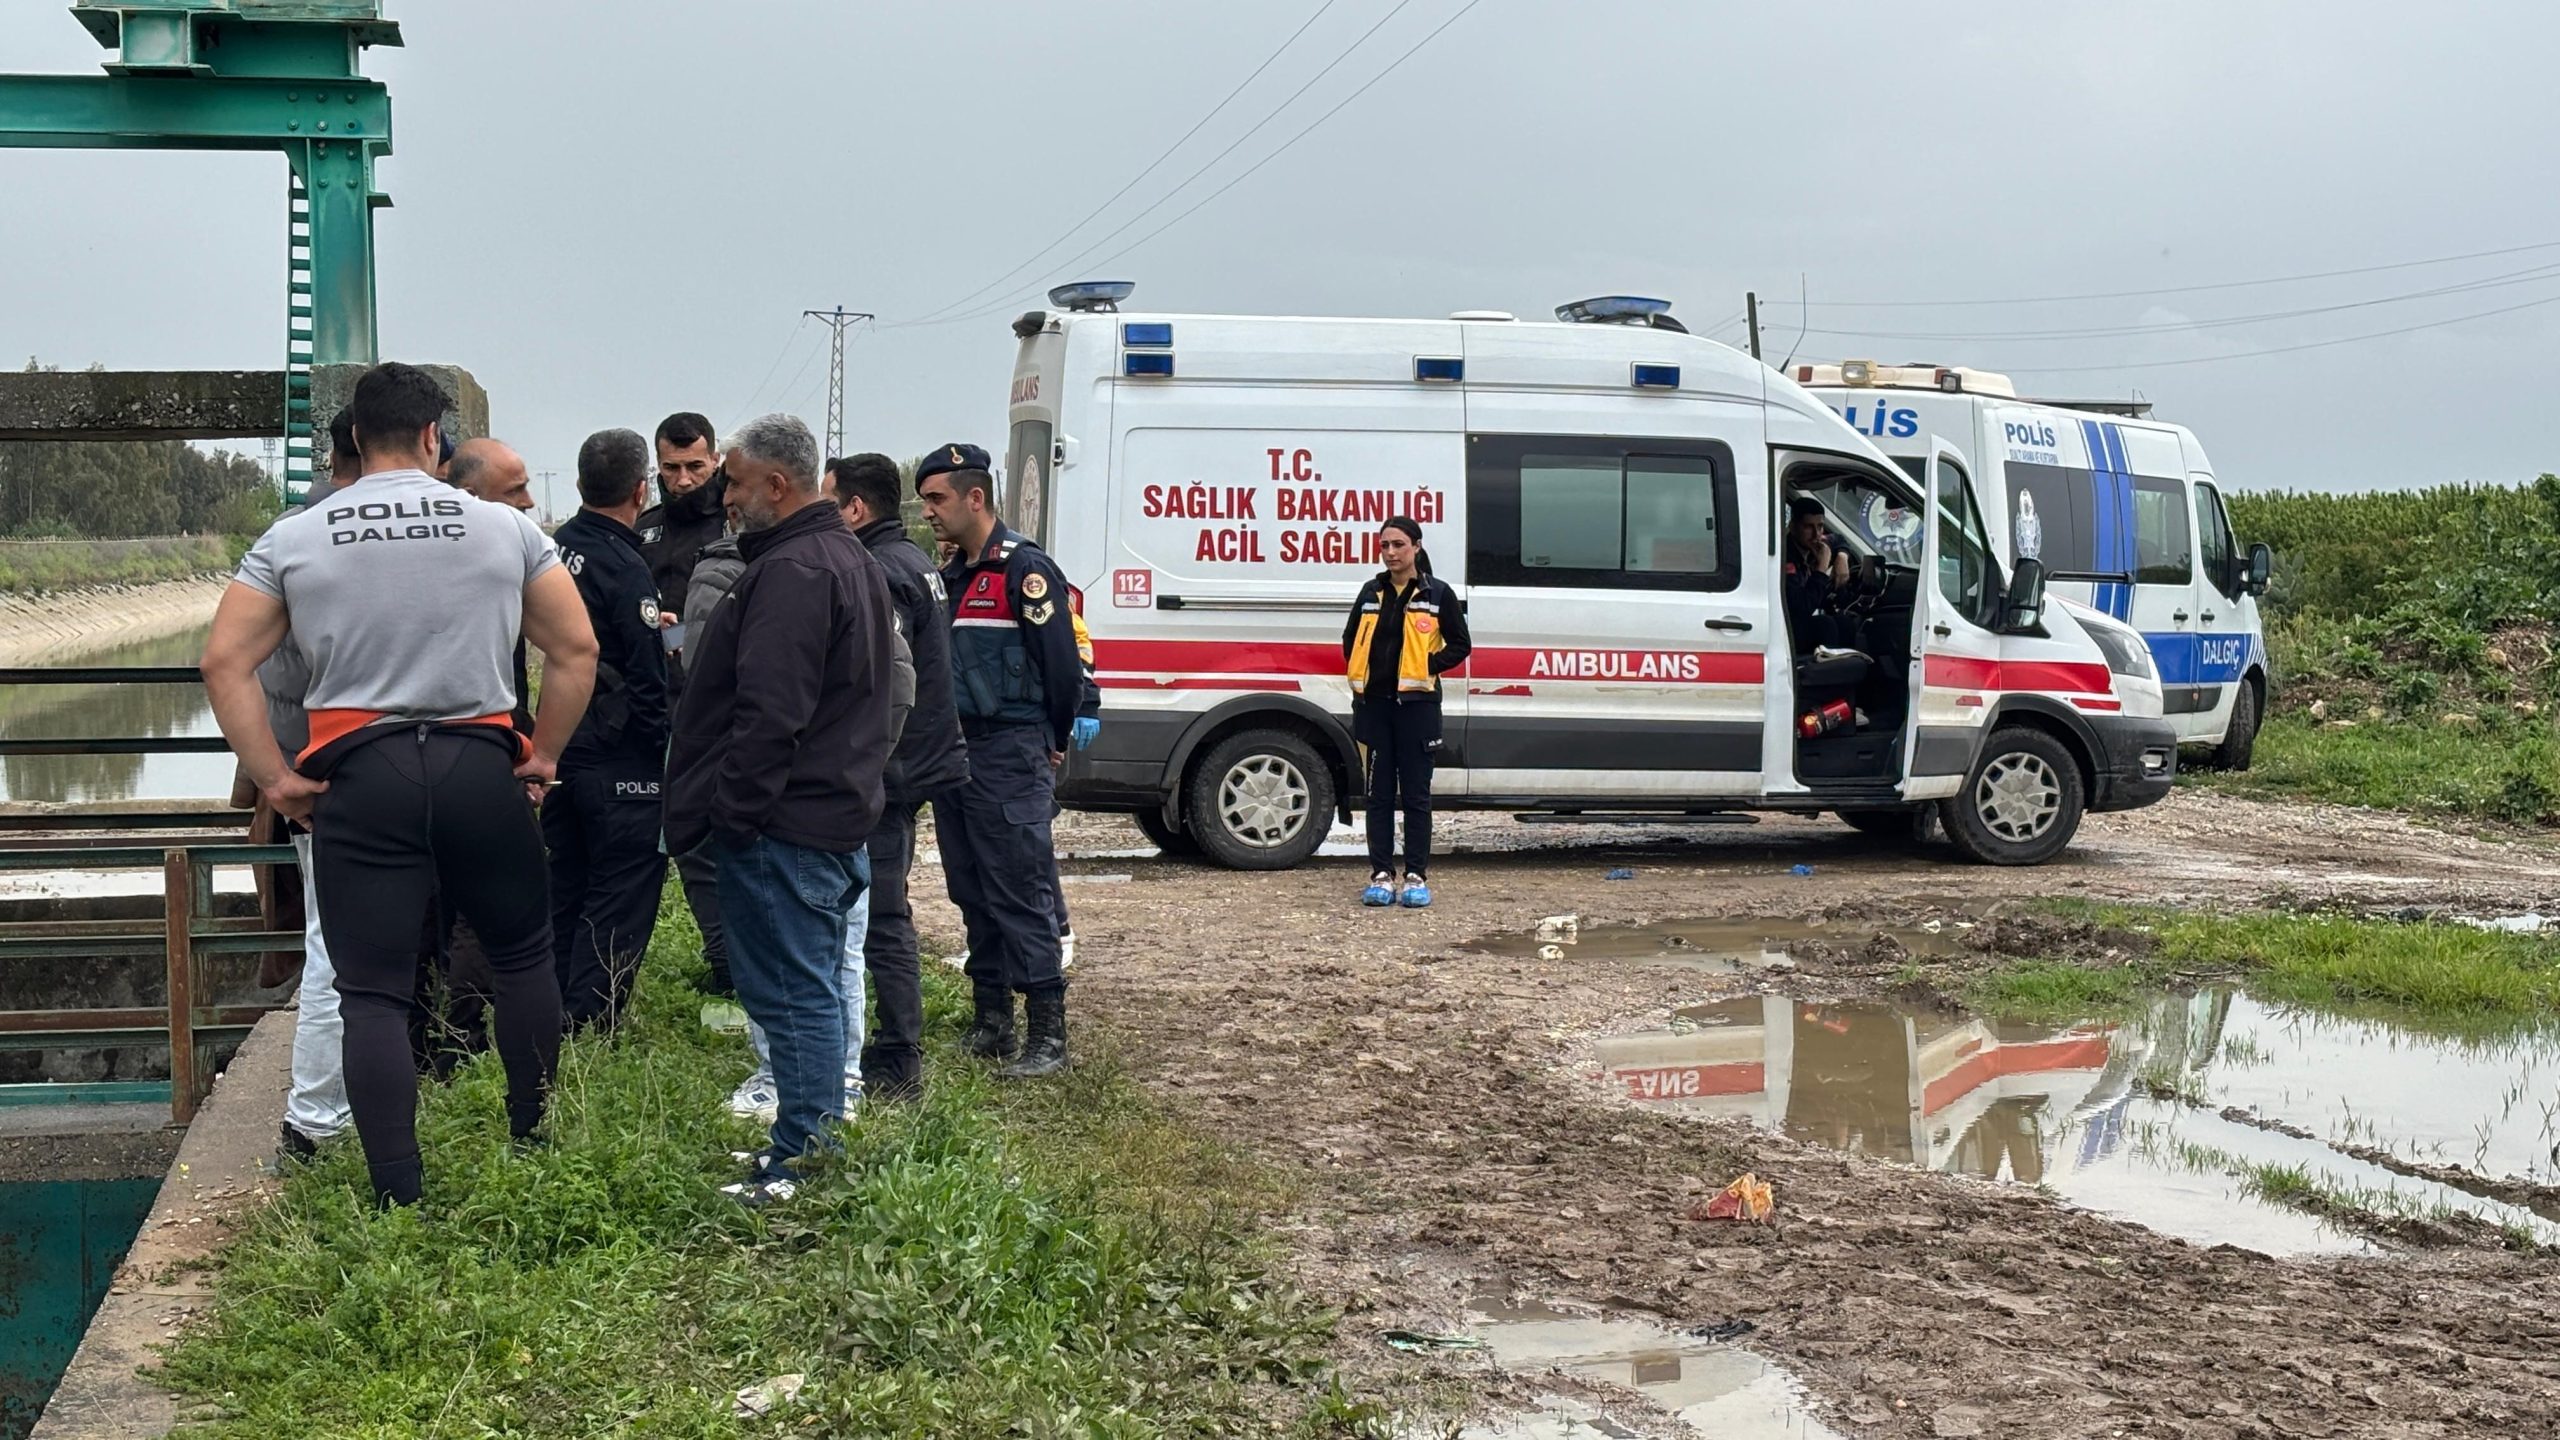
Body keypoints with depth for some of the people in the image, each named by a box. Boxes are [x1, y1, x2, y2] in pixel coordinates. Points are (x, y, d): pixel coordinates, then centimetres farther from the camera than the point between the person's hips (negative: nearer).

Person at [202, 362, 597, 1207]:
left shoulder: (292, 541, 4)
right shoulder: (506, 530, 4)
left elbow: (225, 662, -1)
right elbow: (578, 648, 4)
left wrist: (275, 779, 3)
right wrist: (543, 755, 12)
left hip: (358, 779, 0)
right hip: (480, 766, 1)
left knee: (373, 993, 3)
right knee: (524, 957, 19)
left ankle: (399, 1200, 2)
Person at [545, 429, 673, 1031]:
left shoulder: (554, 549, 5)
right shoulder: (626, 569, -17)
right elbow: (649, 683, -17)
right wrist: (670, 757, -8)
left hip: (560, 750, 8)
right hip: (621, 765, -8)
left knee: (565, 892, 17)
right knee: (620, 901, 1)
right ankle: (591, 1025, 3)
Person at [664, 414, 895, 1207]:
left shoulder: (791, 573, -18)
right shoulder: (853, 562, 18)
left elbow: (768, 714, -25)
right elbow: (887, 688, 25)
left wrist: (728, 812, -20)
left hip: (781, 824, -11)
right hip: (840, 809, 11)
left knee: (793, 996, -7)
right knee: (816, 990, 17)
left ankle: (798, 1164, -3)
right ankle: (819, 1142, 26)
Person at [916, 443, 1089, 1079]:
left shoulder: (1025, 569, -12)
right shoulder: (952, 577, 16)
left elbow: (1061, 663, -14)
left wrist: (1053, 743, -5)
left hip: (1011, 758, -9)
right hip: (954, 755, 9)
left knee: (1022, 895, -8)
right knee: (973, 894, 12)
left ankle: (1048, 1035, -5)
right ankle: (992, 1023, 20)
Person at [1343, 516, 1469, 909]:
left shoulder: (1438, 593, -1)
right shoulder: (1371, 592, 10)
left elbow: (1459, 645, 1)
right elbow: (1350, 638, 22)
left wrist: (1428, 667, -10)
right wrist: (1362, 673, 7)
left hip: (1416, 703, -4)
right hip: (1374, 703, 4)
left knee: (1415, 792, 1)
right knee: (1379, 792, 6)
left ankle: (1417, 876, 7)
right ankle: (1381, 875, 11)